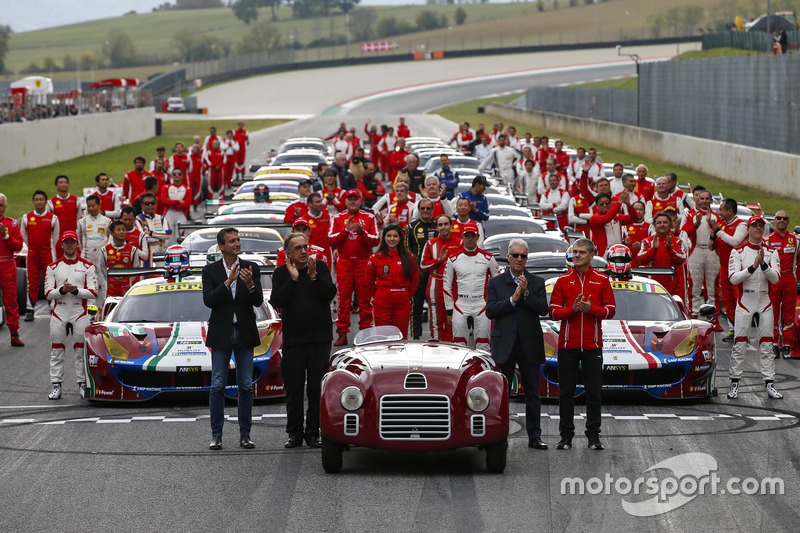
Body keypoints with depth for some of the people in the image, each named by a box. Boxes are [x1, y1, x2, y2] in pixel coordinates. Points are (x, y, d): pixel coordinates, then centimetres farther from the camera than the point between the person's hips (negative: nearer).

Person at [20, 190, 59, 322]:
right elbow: (23, 236, 12)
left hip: (48, 254, -1)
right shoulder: (26, 218, 2)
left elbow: (55, 238, 8)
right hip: (32, 255, 1)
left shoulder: (53, 218, -1)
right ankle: (30, 310, 6)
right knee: (32, 282, 2)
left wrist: (47, 249, 10)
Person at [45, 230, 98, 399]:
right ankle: (56, 386, 4)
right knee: (56, 351, 1)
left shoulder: (87, 267, 5)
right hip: (59, 313, 1)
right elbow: (48, 293, 2)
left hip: (79, 313, -1)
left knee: (81, 351, -1)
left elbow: (93, 293, -2)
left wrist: (76, 290, -16)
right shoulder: (53, 267, 8)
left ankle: (83, 385, 5)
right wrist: (62, 290, -16)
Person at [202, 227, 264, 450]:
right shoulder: (211, 270, 0)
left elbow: (258, 301, -5)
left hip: (244, 332, 1)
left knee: (246, 386, 3)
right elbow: (208, 300, -12)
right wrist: (228, 282, -22)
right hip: (221, 333, -1)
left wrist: (250, 285, -24)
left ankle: (245, 434, 9)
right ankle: (216, 435, 2)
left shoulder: (251, 268, 2)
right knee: (218, 386, -1)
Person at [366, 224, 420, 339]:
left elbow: (414, 281, 13)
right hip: (382, 303, -1)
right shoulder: (375, 258, 2)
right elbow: (370, 281, 11)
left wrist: (407, 296, 8)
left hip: (402, 303, 1)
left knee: (401, 337, 3)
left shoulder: (409, 258, 5)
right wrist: (378, 296, 6)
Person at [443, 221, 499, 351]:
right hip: (460, 305, 0)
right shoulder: (453, 260, 4)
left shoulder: (488, 258, 6)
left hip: (481, 306, 0)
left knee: (483, 346, -1)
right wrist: (449, 311, 5)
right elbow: (447, 286, 8)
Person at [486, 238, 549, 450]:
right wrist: (513, 298, -13)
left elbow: (543, 309, -5)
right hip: (505, 344, -1)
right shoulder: (496, 282, 6)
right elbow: (490, 311, -5)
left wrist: (526, 293, -16)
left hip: (530, 345, 1)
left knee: (532, 393, 5)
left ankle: (534, 436, 9)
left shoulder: (537, 282, 8)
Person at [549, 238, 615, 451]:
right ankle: (566, 436, 7)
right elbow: (554, 311, 2)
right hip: (567, 344, 1)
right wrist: (573, 309, -15)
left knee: (593, 392, 2)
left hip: (592, 345, 0)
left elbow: (610, 310, 3)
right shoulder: (563, 281, 6)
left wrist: (591, 309, -14)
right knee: (566, 392, 2)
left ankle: (593, 437, 7)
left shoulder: (602, 281, 5)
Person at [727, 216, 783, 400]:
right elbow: (733, 278, -12)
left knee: (766, 345, 3)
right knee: (739, 344, -4)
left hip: (764, 303, 2)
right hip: (744, 302, -2)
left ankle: (770, 385, 4)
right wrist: (752, 267, -24)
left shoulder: (771, 252, 6)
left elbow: (775, 278, -6)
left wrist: (763, 265, -22)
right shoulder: (738, 252, -1)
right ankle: (734, 383, 2)